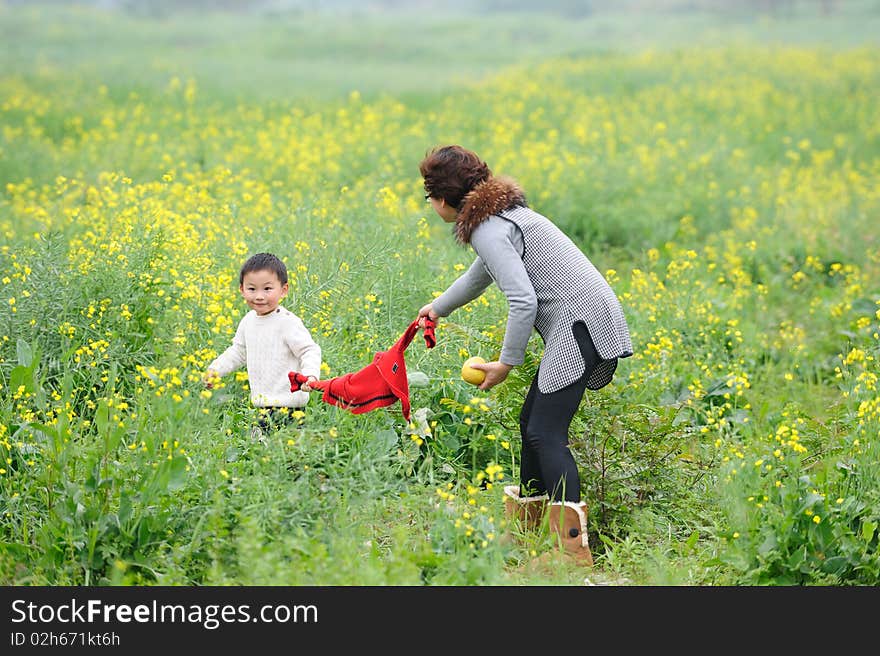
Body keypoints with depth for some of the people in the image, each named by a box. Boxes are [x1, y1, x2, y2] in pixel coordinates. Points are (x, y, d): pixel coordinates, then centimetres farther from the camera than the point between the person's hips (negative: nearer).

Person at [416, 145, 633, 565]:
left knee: (545, 432, -13)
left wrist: (506, 363, -11)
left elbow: (524, 302, -22)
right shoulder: (500, 212, 19)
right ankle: (528, 512, 28)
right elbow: (482, 273, 39)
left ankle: (573, 544, -20)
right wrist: (438, 307, 53)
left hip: (579, 325, -10)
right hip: (580, 323, 10)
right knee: (532, 420, 17)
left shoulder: (487, 230, -14)